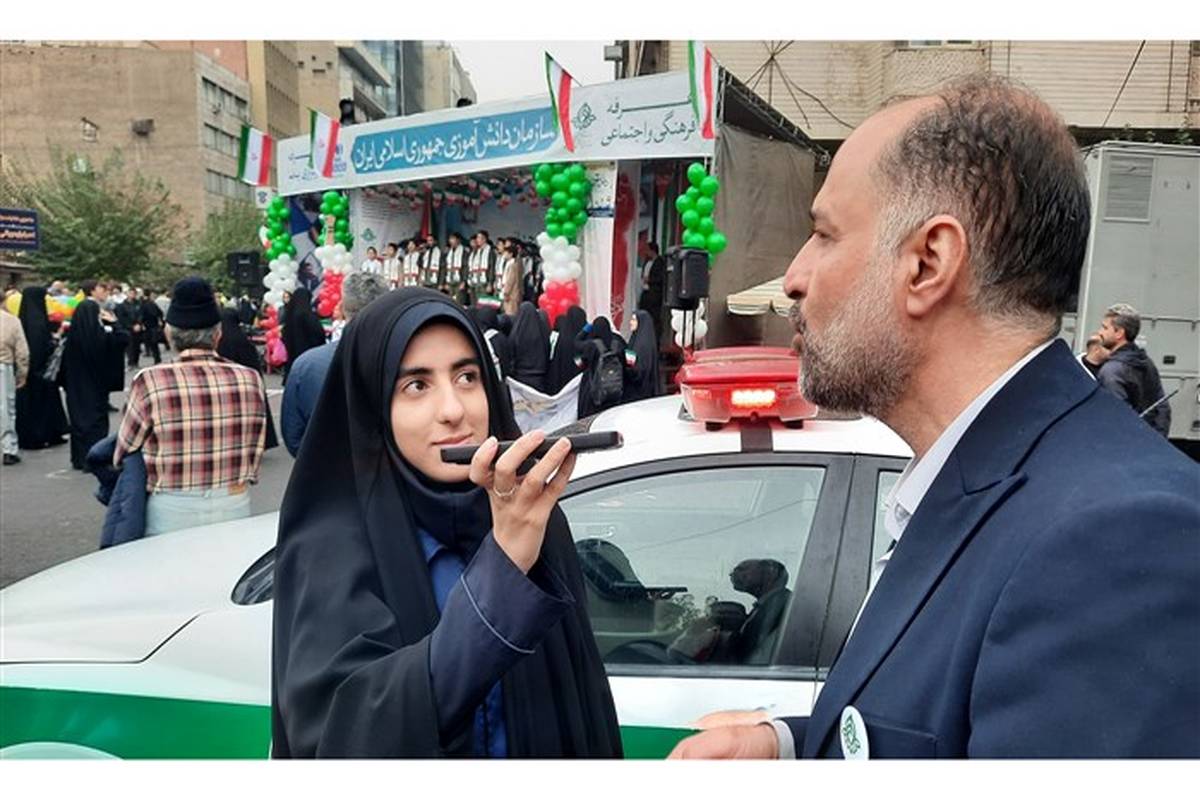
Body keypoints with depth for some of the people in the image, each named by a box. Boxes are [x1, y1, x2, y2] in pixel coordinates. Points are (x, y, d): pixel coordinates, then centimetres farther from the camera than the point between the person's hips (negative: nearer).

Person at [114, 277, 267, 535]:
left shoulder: (151, 382, -14)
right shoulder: (250, 379, -7)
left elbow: (123, 458, -1)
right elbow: (254, 458, 2)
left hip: (170, 515, -2)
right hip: (236, 508, 2)